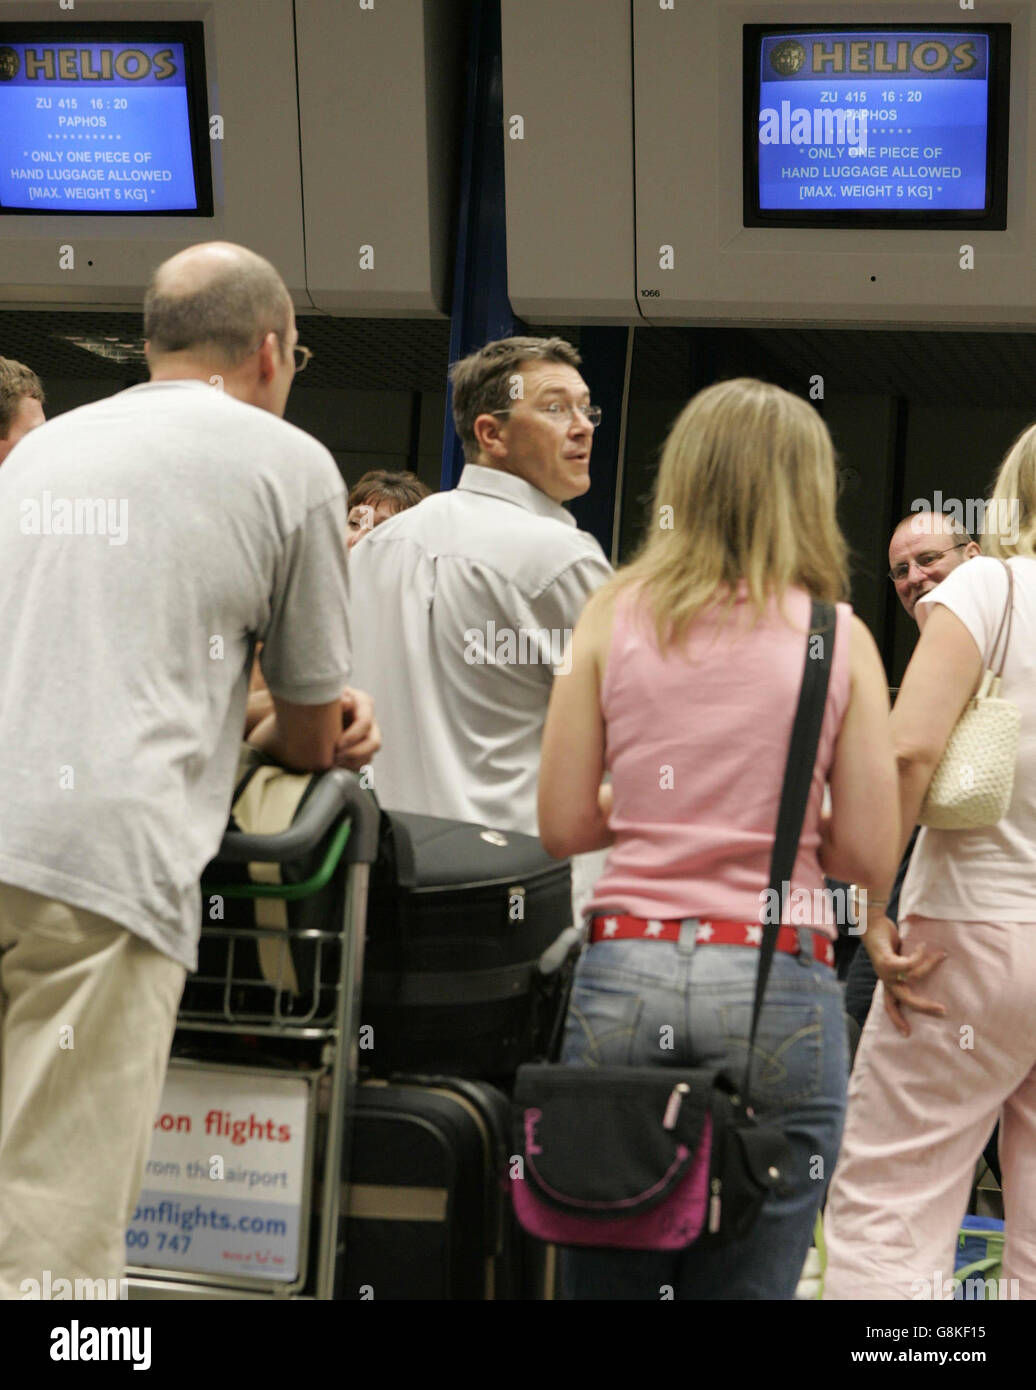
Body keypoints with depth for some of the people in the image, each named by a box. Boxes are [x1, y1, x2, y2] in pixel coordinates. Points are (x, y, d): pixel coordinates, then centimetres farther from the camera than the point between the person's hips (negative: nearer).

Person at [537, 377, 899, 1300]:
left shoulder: (614, 616, 4)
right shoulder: (837, 636, 0)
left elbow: (562, 824, 4)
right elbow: (869, 853, -1)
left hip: (622, 977, 2)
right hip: (776, 981, -1)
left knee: (603, 1280, 7)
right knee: (746, 1281, 4)